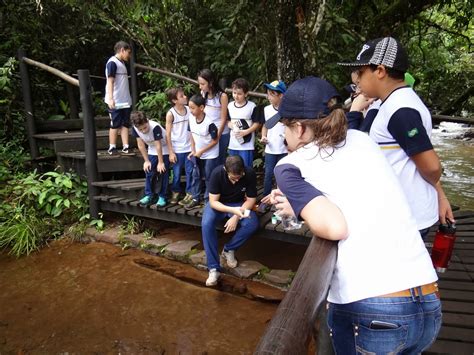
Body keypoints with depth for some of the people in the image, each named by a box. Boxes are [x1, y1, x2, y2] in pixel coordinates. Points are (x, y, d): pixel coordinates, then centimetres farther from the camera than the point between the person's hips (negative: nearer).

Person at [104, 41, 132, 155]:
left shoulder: (122, 63, 17)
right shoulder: (112, 62, -9)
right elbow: (110, 81, -15)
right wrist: (110, 98, -22)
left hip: (125, 101, 8)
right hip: (116, 102, -8)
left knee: (125, 124, 5)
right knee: (115, 125, -1)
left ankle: (125, 147, 7)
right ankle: (112, 148, 8)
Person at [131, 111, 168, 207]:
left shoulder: (155, 127, -36)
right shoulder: (135, 129, -21)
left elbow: (158, 146, -28)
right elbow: (141, 145, -10)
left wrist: (161, 162, -20)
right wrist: (146, 161, -6)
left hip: (163, 151, -5)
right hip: (152, 151, 5)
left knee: (162, 173, -4)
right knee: (149, 173, 5)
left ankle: (161, 197, 5)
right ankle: (149, 195, 15)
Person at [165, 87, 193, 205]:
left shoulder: (189, 110, -1)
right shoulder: (171, 114, -10)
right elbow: (168, 134, -7)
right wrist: (171, 152, -8)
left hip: (189, 147, 2)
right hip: (177, 149, -2)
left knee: (190, 172, 7)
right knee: (176, 173, 10)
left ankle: (189, 193, 21)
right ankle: (175, 192, 30)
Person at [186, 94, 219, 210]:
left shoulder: (209, 123, -26)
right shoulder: (191, 118, -8)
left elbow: (215, 141, -18)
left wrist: (201, 151, -15)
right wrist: (193, 151, 0)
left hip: (210, 155, -6)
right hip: (197, 154, 6)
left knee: (209, 178, 5)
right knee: (196, 176, 13)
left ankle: (208, 200, 19)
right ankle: (195, 198, 25)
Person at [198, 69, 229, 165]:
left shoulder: (222, 96, -13)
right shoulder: (203, 94, 2)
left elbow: (223, 119, -10)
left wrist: (217, 136, -10)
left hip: (221, 134, -4)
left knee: (219, 161, 6)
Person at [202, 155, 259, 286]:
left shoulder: (250, 174, -24)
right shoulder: (217, 173, -28)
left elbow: (251, 200, -14)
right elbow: (213, 202, -24)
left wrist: (236, 216, -28)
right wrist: (232, 210, -41)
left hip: (239, 204, 1)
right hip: (218, 203, -1)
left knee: (253, 224, -28)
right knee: (206, 224, -31)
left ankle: (229, 250, -3)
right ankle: (214, 268, -23)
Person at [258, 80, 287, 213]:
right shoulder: (267, 109, 1)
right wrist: (263, 136, -5)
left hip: (284, 149, -2)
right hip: (270, 149, 3)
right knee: (268, 175, 5)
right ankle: (265, 200, 17)